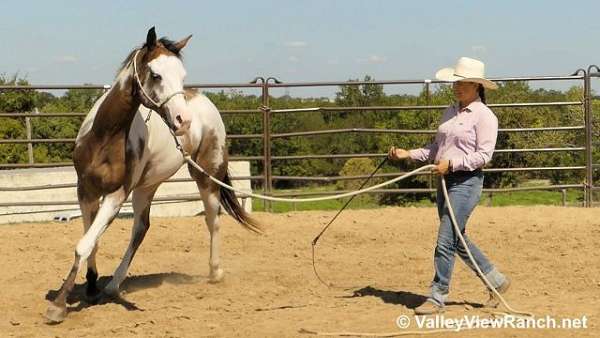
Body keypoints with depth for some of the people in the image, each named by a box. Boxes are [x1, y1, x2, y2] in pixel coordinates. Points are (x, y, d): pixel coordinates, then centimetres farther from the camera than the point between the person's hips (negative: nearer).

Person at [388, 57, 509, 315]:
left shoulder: (484, 116, -9)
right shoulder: (450, 112, 14)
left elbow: (484, 155, -16)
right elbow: (436, 148, 18)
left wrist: (452, 163, -24)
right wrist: (408, 154, 7)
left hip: (466, 181, -9)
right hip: (445, 181, 9)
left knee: (446, 241, -9)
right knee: (457, 240, 15)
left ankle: (437, 297, 1)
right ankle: (496, 281, 30)